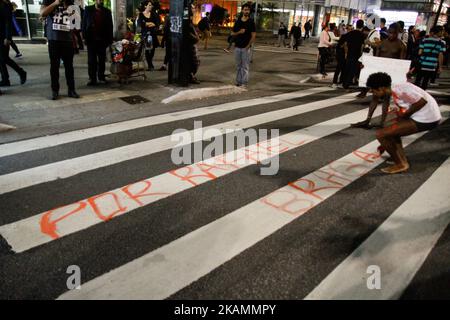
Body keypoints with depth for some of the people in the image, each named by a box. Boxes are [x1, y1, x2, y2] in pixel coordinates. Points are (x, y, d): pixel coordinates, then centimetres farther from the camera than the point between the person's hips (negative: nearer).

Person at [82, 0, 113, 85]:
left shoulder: (107, 11, 9)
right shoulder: (88, 9, 6)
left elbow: (110, 26, 7)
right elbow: (84, 23, 5)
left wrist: (110, 39, 0)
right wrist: (84, 36, -5)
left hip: (102, 39, 1)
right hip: (91, 39, -1)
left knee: (102, 60, 6)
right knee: (92, 60, -1)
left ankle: (101, 76, 17)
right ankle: (92, 78, 2)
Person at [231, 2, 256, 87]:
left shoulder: (251, 22, -1)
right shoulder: (237, 21, 9)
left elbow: (253, 36, -6)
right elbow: (232, 34, 10)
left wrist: (248, 46, -14)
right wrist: (239, 32, -10)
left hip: (246, 48, -4)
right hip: (237, 47, 4)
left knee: (245, 66, -3)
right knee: (238, 66, 10)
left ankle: (244, 83, 1)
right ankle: (238, 82, 17)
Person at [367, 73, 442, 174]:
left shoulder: (399, 89, -14)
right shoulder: (395, 95, 16)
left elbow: (422, 101, -21)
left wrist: (403, 115, -8)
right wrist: (385, 144, 28)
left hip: (426, 119, -10)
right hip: (427, 117, 10)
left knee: (380, 134, -11)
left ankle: (400, 165, 2)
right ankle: (403, 161, 20)